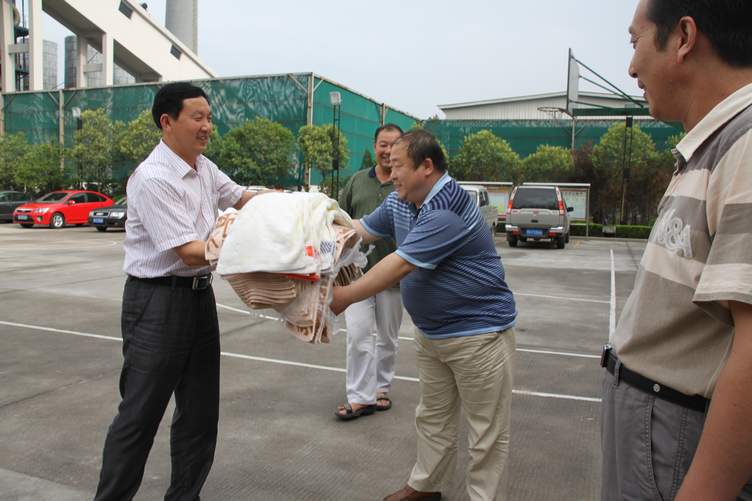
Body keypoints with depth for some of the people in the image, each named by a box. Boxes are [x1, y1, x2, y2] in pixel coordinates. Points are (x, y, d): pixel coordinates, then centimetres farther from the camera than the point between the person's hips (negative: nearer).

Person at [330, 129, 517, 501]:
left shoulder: (447, 211, -27)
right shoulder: (399, 202, 4)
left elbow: (400, 265, -29)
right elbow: (362, 229, 13)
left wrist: (345, 296, -23)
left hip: (478, 332, -9)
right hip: (430, 331, 9)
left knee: (486, 431, 6)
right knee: (432, 417, 22)